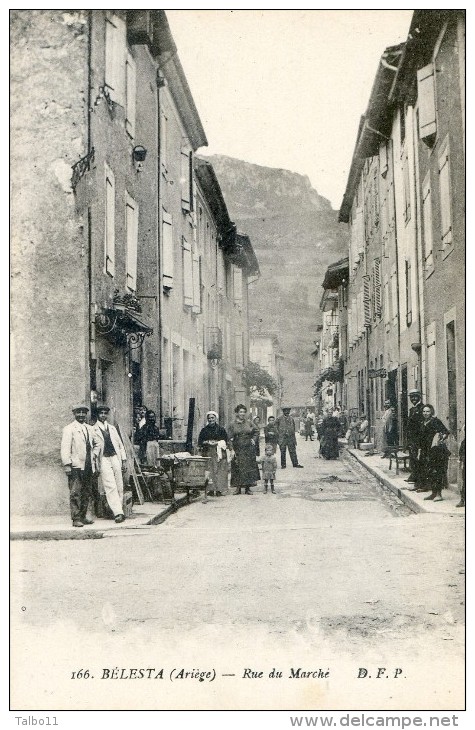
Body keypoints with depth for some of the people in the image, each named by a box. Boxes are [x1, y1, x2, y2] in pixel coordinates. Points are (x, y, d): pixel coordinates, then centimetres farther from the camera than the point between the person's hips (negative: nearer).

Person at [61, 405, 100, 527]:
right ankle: (76, 519, -7)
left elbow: (96, 444, 32)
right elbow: (65, 448, -10)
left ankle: (83, 516, 19)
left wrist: (94, 454, 14)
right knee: (75, 493, -9)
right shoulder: (69, 429, -3)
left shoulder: (89, 429, 18)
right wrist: (67, 464, -18)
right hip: (75, 466, -7)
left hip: (88, 466, 7)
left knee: (87, 493, 10)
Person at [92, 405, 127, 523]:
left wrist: (124, 460, 11)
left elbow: (120, 444, 19)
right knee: (110, 486, -13)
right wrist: (95, 464, -6)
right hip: (103, 459, -5)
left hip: (115, 458, 5)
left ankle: (119, 509, 9)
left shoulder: (112, 428, 18)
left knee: (119, 486, 2)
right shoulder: (93, 430, 3)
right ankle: (118, 513, -20)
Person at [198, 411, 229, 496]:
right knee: (209, 470, -7)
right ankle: (211, 488, -4)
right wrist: (207, 442, -8)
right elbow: (200, 441, 9)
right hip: (208, 452, 1)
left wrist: (218, 443, -9)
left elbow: (225, 440, 6)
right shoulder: (204, 429, 10)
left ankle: (219, 489, -5)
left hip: (218, 452, -1)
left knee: (219, 470, -6)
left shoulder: (220, 429, 6)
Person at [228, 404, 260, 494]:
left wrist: (253, 439, 0)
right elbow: (229, 439, -2)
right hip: (238, 450, -2)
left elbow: (256, 433, 18)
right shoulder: (233, 425, 1)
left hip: (249, 449, 2)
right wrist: (232, 450, -9)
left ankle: (248, 488, 8)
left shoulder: (249, 423, 7)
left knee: (249, 468, 1)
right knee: (238, 469, -2)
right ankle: (238, 488, 5)